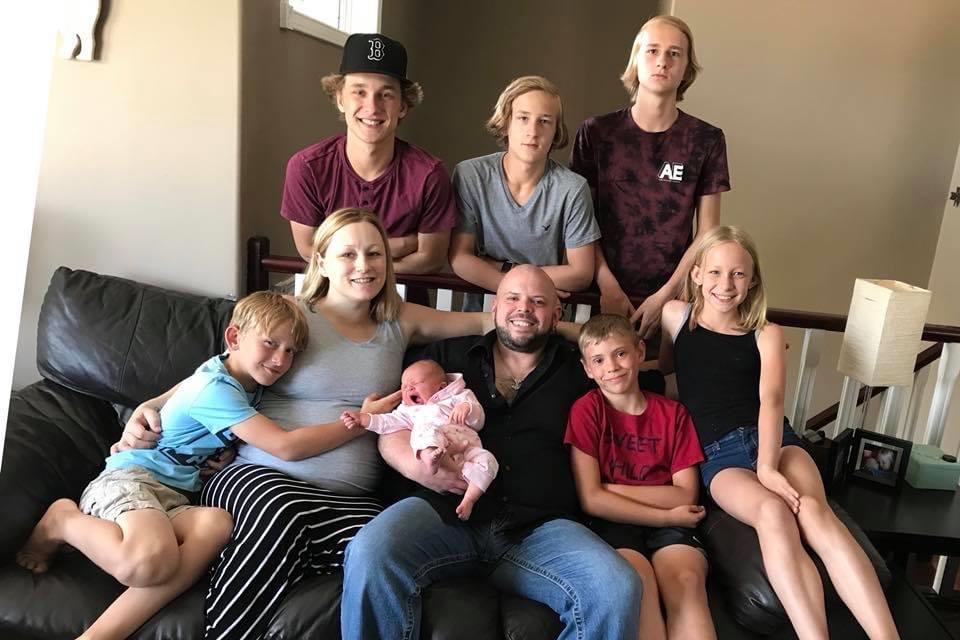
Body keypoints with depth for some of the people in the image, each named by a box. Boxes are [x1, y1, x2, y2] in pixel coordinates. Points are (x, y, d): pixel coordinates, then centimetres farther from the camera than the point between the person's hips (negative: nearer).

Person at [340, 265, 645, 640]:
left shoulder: (578, 371, 17)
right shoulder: (447, 356, 17)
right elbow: (392, 431, 10)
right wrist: (420, 466, -11)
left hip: (541, 528, 1)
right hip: (445, 512, 0)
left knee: (619, 589, -27)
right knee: (369, 555, -31)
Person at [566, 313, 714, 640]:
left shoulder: (673, 413, 8)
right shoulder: (587, 409, -1)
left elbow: (685, 495, 0)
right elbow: (591, 499, -8)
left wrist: (611, 488, -8)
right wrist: (666, 515, -9)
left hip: (670, 523, 2)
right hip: (613, 523, -2)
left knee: (687, 579, -29)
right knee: (639, 580, -33)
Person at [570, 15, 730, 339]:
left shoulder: (707, 140, 0)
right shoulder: (595, 132, 0)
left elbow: (707, 234, 1)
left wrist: (665, 295, -9)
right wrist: (608, 287, -9)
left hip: (670, 298, 0)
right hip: (603, 292, 0)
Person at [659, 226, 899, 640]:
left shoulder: (766, 335, 7)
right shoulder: (676, 316, 10)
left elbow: (771, 399, -9)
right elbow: (662, 368, 26)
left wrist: (768, 466, -25)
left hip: (774, 439, 1)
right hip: (718, 453, -1)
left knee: (814, 510, -29)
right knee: (773, 512, -32)